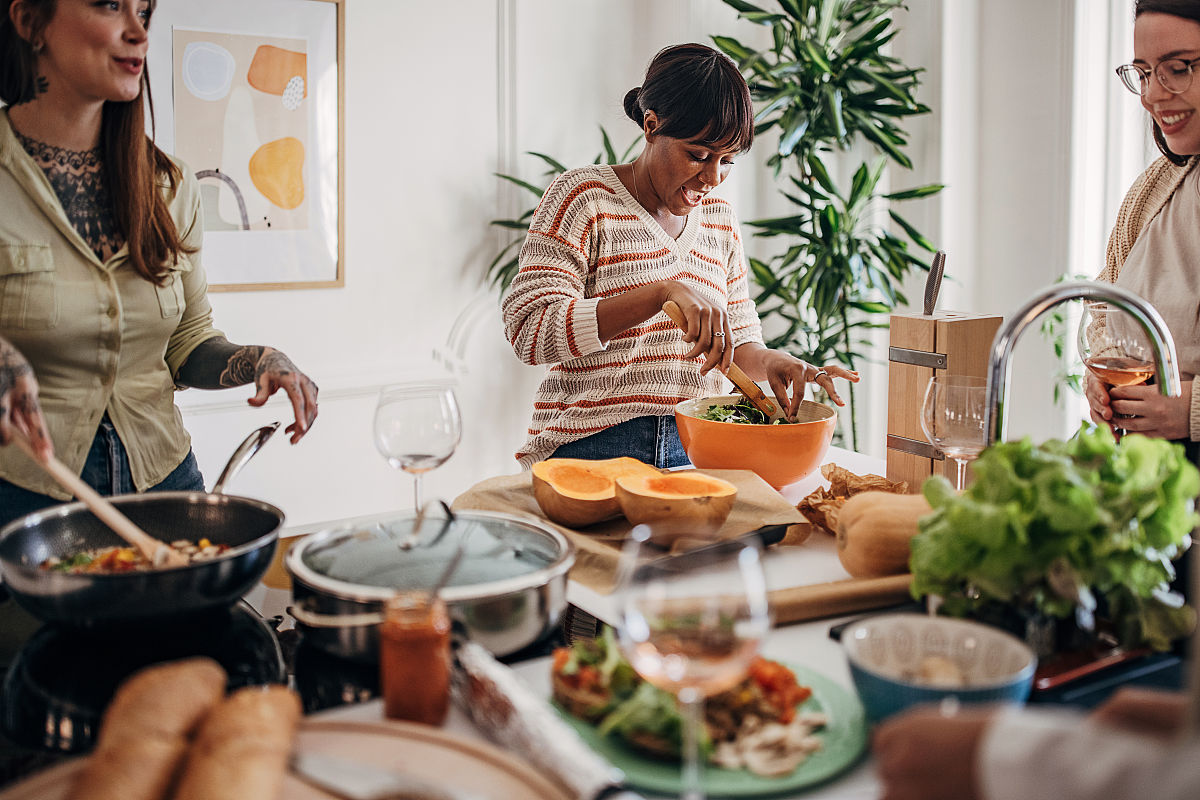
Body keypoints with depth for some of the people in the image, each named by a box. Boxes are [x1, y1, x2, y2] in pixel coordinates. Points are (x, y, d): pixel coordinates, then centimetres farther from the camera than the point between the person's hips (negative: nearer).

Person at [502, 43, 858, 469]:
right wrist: (662, 293, -25)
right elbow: (529, 329, -16)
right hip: (593, 448, -5)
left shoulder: (720, 218, 14)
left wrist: (766, 360, -5)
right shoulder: (583, 197, -4)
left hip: (695, 451, 5)